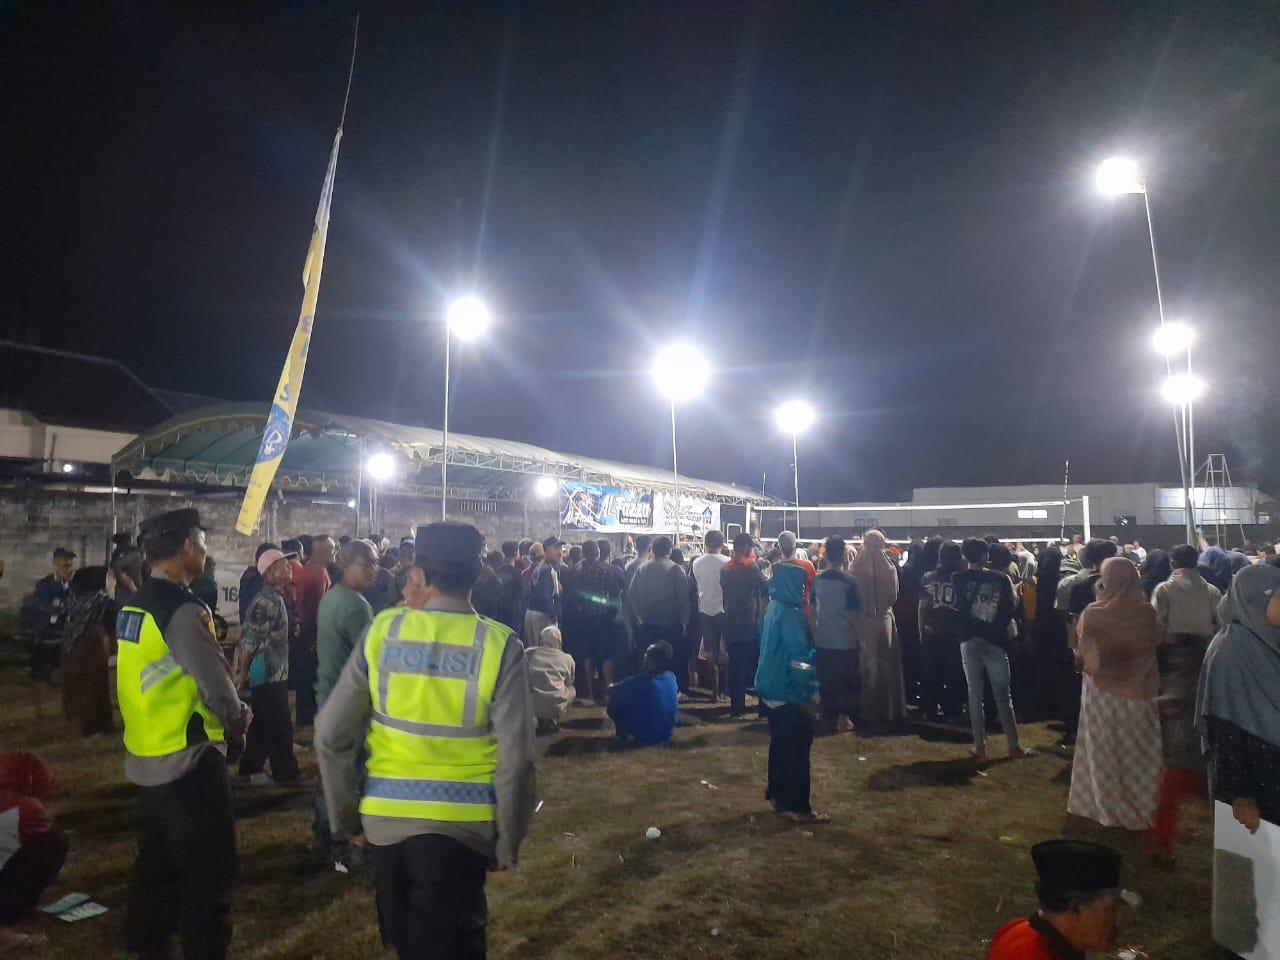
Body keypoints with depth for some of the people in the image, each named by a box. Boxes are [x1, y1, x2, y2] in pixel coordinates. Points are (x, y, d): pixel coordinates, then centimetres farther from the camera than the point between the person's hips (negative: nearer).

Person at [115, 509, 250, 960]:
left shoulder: (133, 606, 7)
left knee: (158, 859, 23)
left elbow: (154, 682, 12)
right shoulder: (183, 609, -22)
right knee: (208, 871, 3)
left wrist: (224, 712, 12)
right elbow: (215, 683, -20)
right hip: (188, 759, -9)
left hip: (146, 757, 9)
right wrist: (238, 717, -1)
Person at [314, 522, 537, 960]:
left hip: (385, 817, 3)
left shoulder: (382, 631, -6)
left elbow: (330, 734, -2)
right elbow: (515, 757, -14)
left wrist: (343, 815, 12)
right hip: (460, 825, -3)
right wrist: (507, 842, 1)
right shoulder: (498, 645, -12)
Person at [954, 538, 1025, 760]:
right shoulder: (1001, 578, -4)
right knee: (1003, 695, 10)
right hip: (995, 641, 0)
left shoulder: (958, 579, -5)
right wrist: (997, 628, 10)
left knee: (975, 695, 7)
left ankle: (980, 746, 9)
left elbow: (956, 609, -6)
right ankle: (1013, 745, 14)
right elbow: (1009, 612, -3)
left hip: (969, 641, 0)